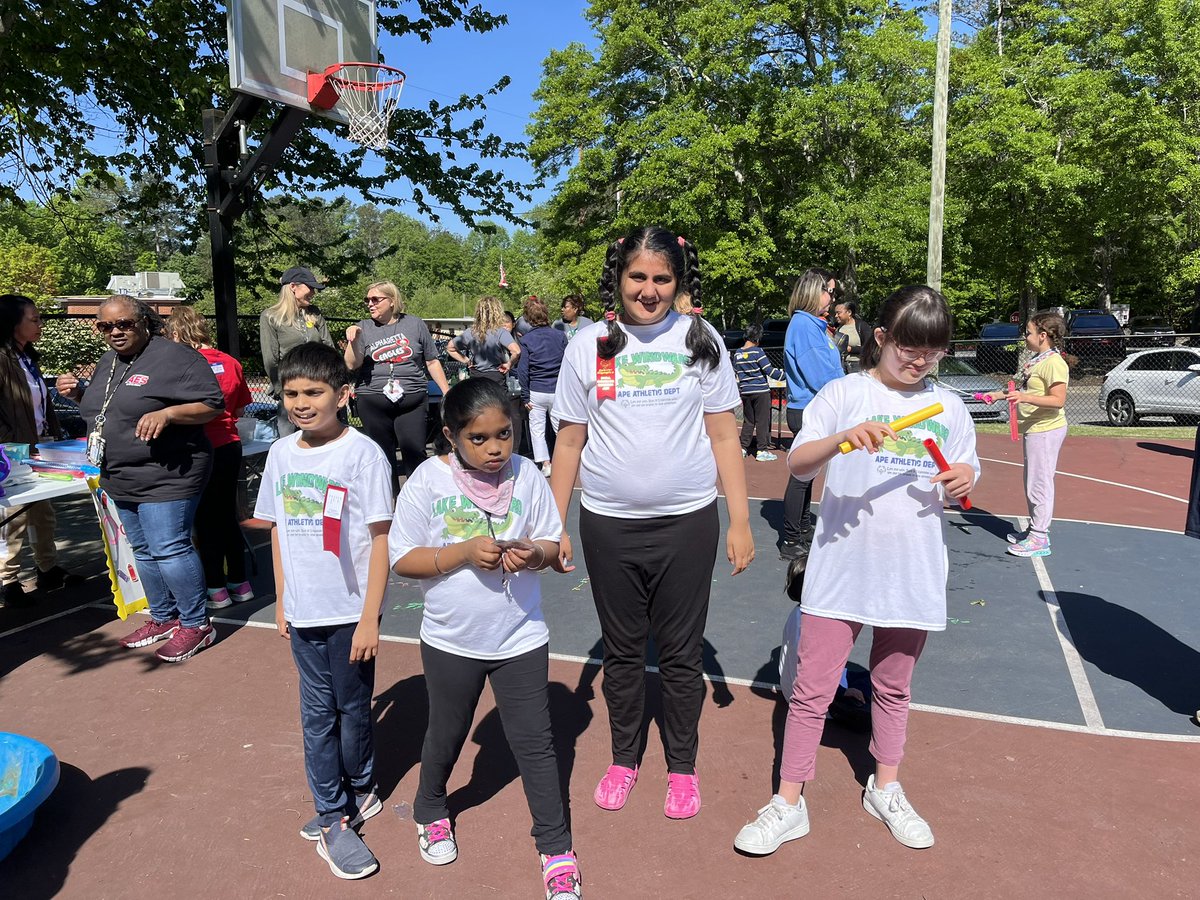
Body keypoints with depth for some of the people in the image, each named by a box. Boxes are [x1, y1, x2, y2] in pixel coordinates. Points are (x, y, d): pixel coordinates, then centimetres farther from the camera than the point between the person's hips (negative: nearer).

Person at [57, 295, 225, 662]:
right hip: (122, 478, 9)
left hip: (166, 477, -9)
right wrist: (78, 394, 8)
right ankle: (163, 618, 29)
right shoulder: (107, 363, 14)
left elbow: (213, 404, -16)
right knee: (144, 550, 15)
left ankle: (196, 624, 5)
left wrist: (166, 413, -29)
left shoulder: (174, 357, -12)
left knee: (169, 549, -8)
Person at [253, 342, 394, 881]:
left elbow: (380, 538, -14)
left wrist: (369, 618, -14)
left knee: (353, 709, 13)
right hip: (303, 612, 4)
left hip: (349, 612, -4)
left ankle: (358, 791, 38)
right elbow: (277, 529, 11)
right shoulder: (281, 453, 2)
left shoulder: (362, 454, -15)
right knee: (317, 713, 12)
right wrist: (281, 602, 11)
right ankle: (333, 816, 27)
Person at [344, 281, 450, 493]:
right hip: (373, 402, 1)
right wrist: (353, 341, -18)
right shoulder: (364, 328, 8)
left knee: (414, 453, -7)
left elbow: (432, 362, 10)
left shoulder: (415, 324, 7)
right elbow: (352, 365, -2)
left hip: (413, 400, -1)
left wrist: (446, 392, 8)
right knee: (384, 455, 6)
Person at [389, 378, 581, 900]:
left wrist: (533, 553, -23)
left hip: (521, 638, 0)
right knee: (446, 734, 22)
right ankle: (430, 811, 52)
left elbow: (552, 544, 0)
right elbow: (403, 559, -12)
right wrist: (465, 552, -26)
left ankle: (555, 847, 27)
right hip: (451, 641, 0)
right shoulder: (428, 481, -14)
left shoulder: (526, 475, -9)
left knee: (534, 741, 8)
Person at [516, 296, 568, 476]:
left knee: (537, 429, 9)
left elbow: (522, 370, -6)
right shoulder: (560, 336, -1)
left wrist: (525, 397, -1)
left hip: (536, 392, -1)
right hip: (558, 391, 1)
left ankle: (545, 464, 7)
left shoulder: (526, 340, -4)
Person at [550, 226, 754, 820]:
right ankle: (623, 759, 36)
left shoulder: (700, 340, 0)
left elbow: (723, 436, 2)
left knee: (681, 652, 11)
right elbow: (570, 441, 4)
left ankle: (682, 767, 32)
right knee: (622, 650, 15)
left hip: (687, 522, -1)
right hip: (608, 524, 1)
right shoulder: (589, 345, 1)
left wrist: (740, 521, -2)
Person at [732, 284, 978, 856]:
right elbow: (796, 464, -12)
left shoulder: (949, 408, 6)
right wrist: (840, 439, -31)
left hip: (913, 575, 3)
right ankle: (789, 804, 18)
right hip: (840, 569, -3)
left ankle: (885, 790, 39)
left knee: (893, 687, 19)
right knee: (812, 689, 2)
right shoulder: (843, 394, -4)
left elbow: (963, 481, 14)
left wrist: (964, 482, -9)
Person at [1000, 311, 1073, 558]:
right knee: (1033, 483, 18)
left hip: (1046, 430, -10)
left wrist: (1026, 398, -34)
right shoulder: (1036, 360, 12)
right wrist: (1001, 395, 22)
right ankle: (1034, 529, 30)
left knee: (1040, 483, -5)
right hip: (1033, 429, 10)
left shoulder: (1054, 363, -17)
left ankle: (1040, 538, 1)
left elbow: (1058, 400, -24)